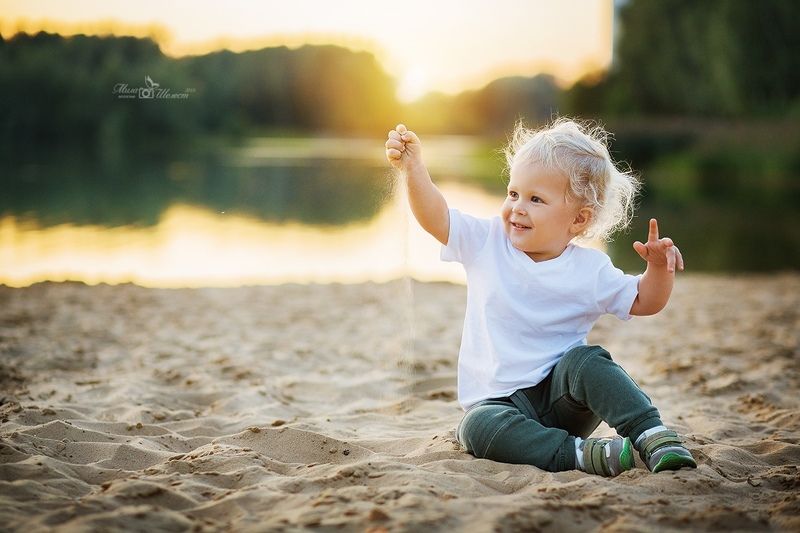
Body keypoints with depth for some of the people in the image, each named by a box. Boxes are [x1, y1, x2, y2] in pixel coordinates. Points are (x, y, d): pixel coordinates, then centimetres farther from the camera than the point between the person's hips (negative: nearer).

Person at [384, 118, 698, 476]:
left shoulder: (590, 270, 0)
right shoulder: (487, 243, 0)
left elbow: (643, 302, 9)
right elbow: (435, 217, -10)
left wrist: (660, 268, -11)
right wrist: (413, 168, -24)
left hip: (562, 400, 0)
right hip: (498, 402, 0)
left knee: (585, 360, -31)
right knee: (479, 427, -32)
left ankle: (653, 436, -27)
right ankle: (577, 453, -33)